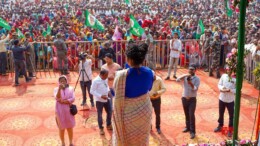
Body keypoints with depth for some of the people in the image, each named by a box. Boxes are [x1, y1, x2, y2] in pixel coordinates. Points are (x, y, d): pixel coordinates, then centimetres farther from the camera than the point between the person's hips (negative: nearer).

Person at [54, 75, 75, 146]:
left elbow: (73, 99, -9)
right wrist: (59, 89, -29)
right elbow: (57, 98, -19)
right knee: (61, 128, 9)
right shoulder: (56, 89, -2)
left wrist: (64, 101, -17)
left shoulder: (70, 89, 0)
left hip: (68, 110, 1)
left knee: (70, 127, 10)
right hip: (60, 111, 0)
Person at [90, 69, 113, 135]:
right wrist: (101, 96, -25)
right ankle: (101, 128, 22)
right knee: (100, 114, 6)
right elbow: (92, 91, -19)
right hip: (99, 100, -6)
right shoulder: (95, 81, -20)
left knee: (109, 112, 15)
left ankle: (109, 125, 37)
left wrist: (108, 91, -1)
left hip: (107, 99, 7)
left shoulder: (105, 79, 0)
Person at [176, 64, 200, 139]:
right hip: (184, 98, 3)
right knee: (186, 114, 15)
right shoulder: (185, 77, 1)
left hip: (192, 99, -3)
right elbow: (177, 80, -15)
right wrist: (185, 75, -25)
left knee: (191, 115, -9)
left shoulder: (197, 78, -6)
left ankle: (192, 131, -1)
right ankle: (188, 127, 32)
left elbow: (196, 89, -14)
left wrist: (191, 83, -29)